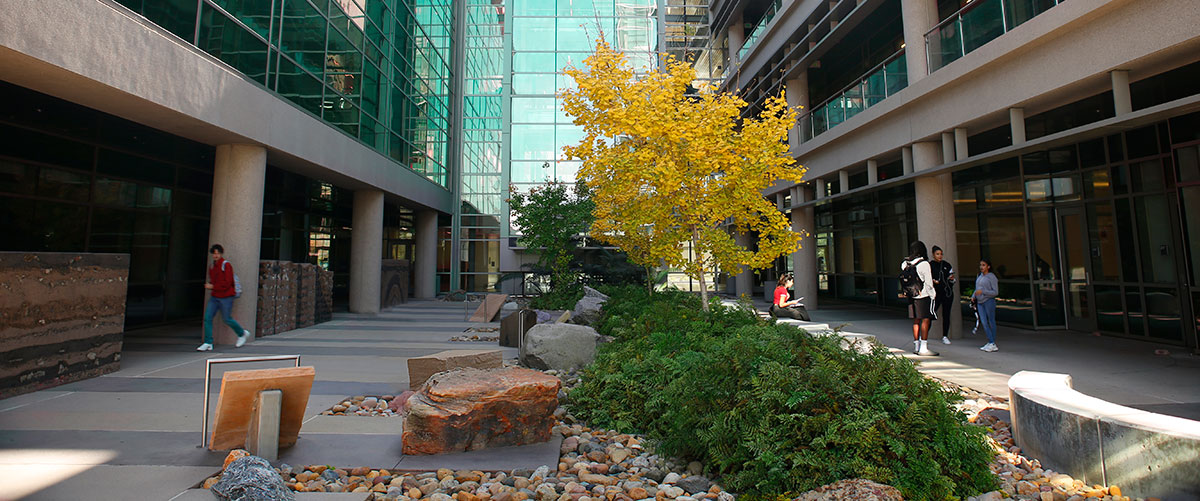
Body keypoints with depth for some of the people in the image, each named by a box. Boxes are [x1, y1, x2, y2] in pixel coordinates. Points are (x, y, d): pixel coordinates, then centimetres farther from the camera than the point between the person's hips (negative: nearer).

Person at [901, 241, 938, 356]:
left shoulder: (906, 264, 5)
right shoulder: (924, 264, -12)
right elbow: (928, 282, -9)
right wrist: (933, 294, 0)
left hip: (912, 296, 6)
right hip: (924, 295, -6)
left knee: (916, 320, 12)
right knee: (926, 320, -4)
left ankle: (916, 346, 18)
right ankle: (923, 348, -5)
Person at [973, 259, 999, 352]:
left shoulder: (992, 277, -8)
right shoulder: (979, 276, 12)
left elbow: (995, 292, -11)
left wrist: (983, 292, -22)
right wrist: (973, 296, 6)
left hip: (989, 301, -6)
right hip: (980, 302, 6)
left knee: (991, 322, 3)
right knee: (984, 322, -1)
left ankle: (993, 344, 10)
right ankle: (990, 343, 3)